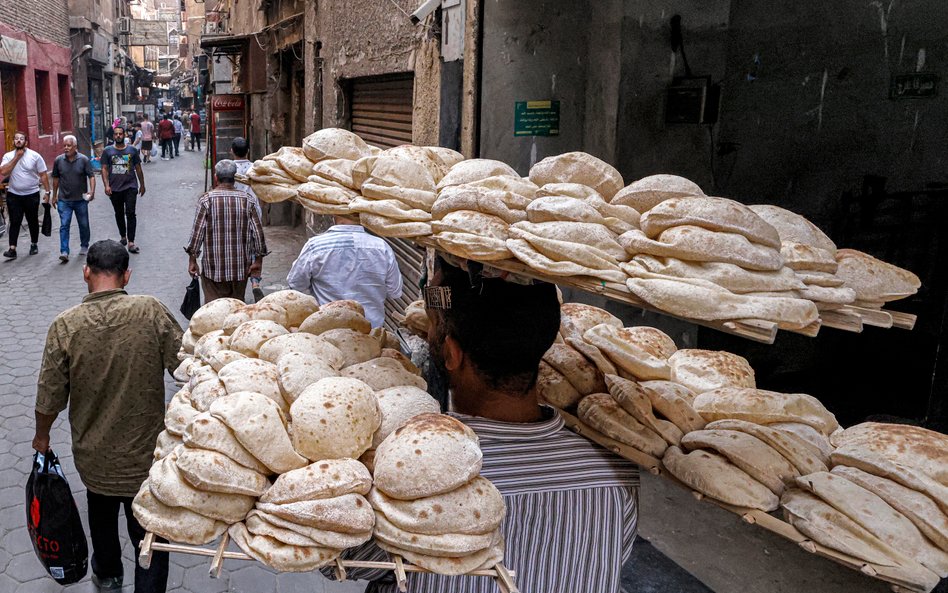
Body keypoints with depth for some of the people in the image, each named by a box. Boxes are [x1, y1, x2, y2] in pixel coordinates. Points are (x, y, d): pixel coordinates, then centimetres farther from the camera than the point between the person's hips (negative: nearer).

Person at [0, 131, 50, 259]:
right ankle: (12, 249, -1)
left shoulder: (35, 156, -5)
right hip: (14, 195, 1)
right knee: (15, 222, -1)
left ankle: (34, 245, 28)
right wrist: (16, 157, -16)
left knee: (33, 221, 11)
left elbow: (43, 175, -3)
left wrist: (47, 192, -7)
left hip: (32, 195, -1)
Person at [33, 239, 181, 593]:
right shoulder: (152, 311, -16)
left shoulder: (65, 326, -13)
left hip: (94, 456, 3)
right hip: (147, 457, -3)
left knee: (102, 519, 30)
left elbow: (50, 398, -7)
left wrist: (42, 435, 13)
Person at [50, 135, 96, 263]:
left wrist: (92, 191, -22)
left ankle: (84, 246, 31)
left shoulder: (84, 160, -5)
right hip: (64, 200, 1)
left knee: (84, 224, 12)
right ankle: (64, 252, -8)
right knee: (64, 225, -6)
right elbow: (56, 179, 10)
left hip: (81, 199, 0)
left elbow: (91, 176, -7)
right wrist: (54, 196, 13)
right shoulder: (58, 160, 1)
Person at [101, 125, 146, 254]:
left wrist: (142, 185, 14)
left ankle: (131, 242, -14)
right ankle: (123, 237, 32)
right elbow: (104, 169, 1)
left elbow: (138, 169, 11)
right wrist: (106, 185, -10)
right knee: (119, 214, 14)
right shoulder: (108, 151, 4)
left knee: (130, 213, -11)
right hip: (114, 189, 2)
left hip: (130, 187, -2)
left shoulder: (132, 150, 5)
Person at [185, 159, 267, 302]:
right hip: (240, 268, 2)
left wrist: (192, 260, 1)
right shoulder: (246, 200, -2)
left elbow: (197, 232, -8)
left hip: (214, 268, -2)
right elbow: (258, 232, -3)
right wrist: (258, 260, 6)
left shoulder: (206, 200, -7)